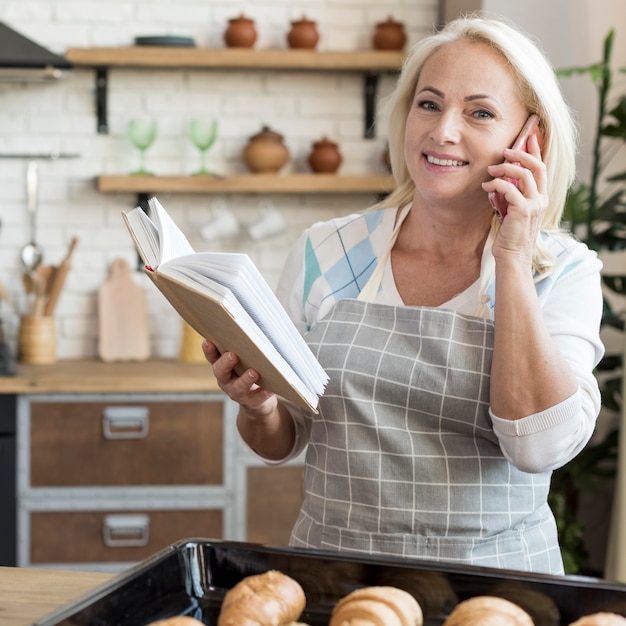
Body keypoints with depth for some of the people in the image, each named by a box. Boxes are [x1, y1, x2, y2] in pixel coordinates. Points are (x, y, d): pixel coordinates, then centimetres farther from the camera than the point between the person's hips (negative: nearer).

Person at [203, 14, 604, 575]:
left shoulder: (564, 272, 0)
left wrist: (512, 260, -12)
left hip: (496, 579, -1)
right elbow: (284, 442, 12)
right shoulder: (324, 254, 4)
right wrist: (259, 408, -10)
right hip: (335, 569, 1)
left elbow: (542, 445, -16)